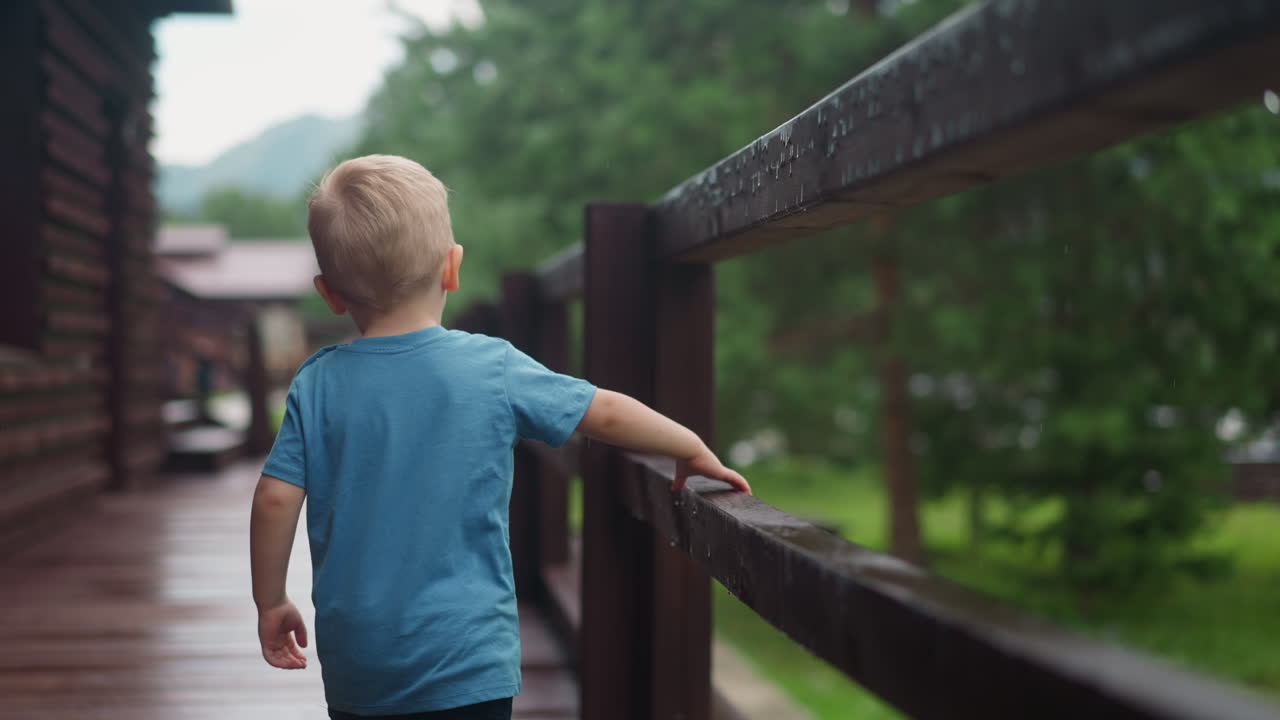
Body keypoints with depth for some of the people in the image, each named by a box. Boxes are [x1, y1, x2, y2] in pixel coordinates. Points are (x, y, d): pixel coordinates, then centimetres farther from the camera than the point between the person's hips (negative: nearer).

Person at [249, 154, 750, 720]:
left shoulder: (317, 386, -2)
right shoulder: (493, 369, -6)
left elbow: (276, 498, -3)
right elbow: (606, 413, 1)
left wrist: (270, 602, 12)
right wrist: (694, 450, 16)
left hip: (354, 666, 3)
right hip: (465, 662, -2)